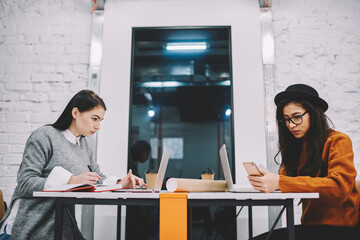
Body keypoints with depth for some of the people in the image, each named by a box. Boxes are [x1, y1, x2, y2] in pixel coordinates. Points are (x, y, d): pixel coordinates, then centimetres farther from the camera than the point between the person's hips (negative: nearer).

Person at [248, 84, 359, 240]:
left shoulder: (338, 141, -7)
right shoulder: (295, 146, 14)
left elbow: (339, 187, -21)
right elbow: (285, 176, 7)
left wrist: (280, 183, -29)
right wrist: (264, 181, -18)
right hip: (310, 225, 6)